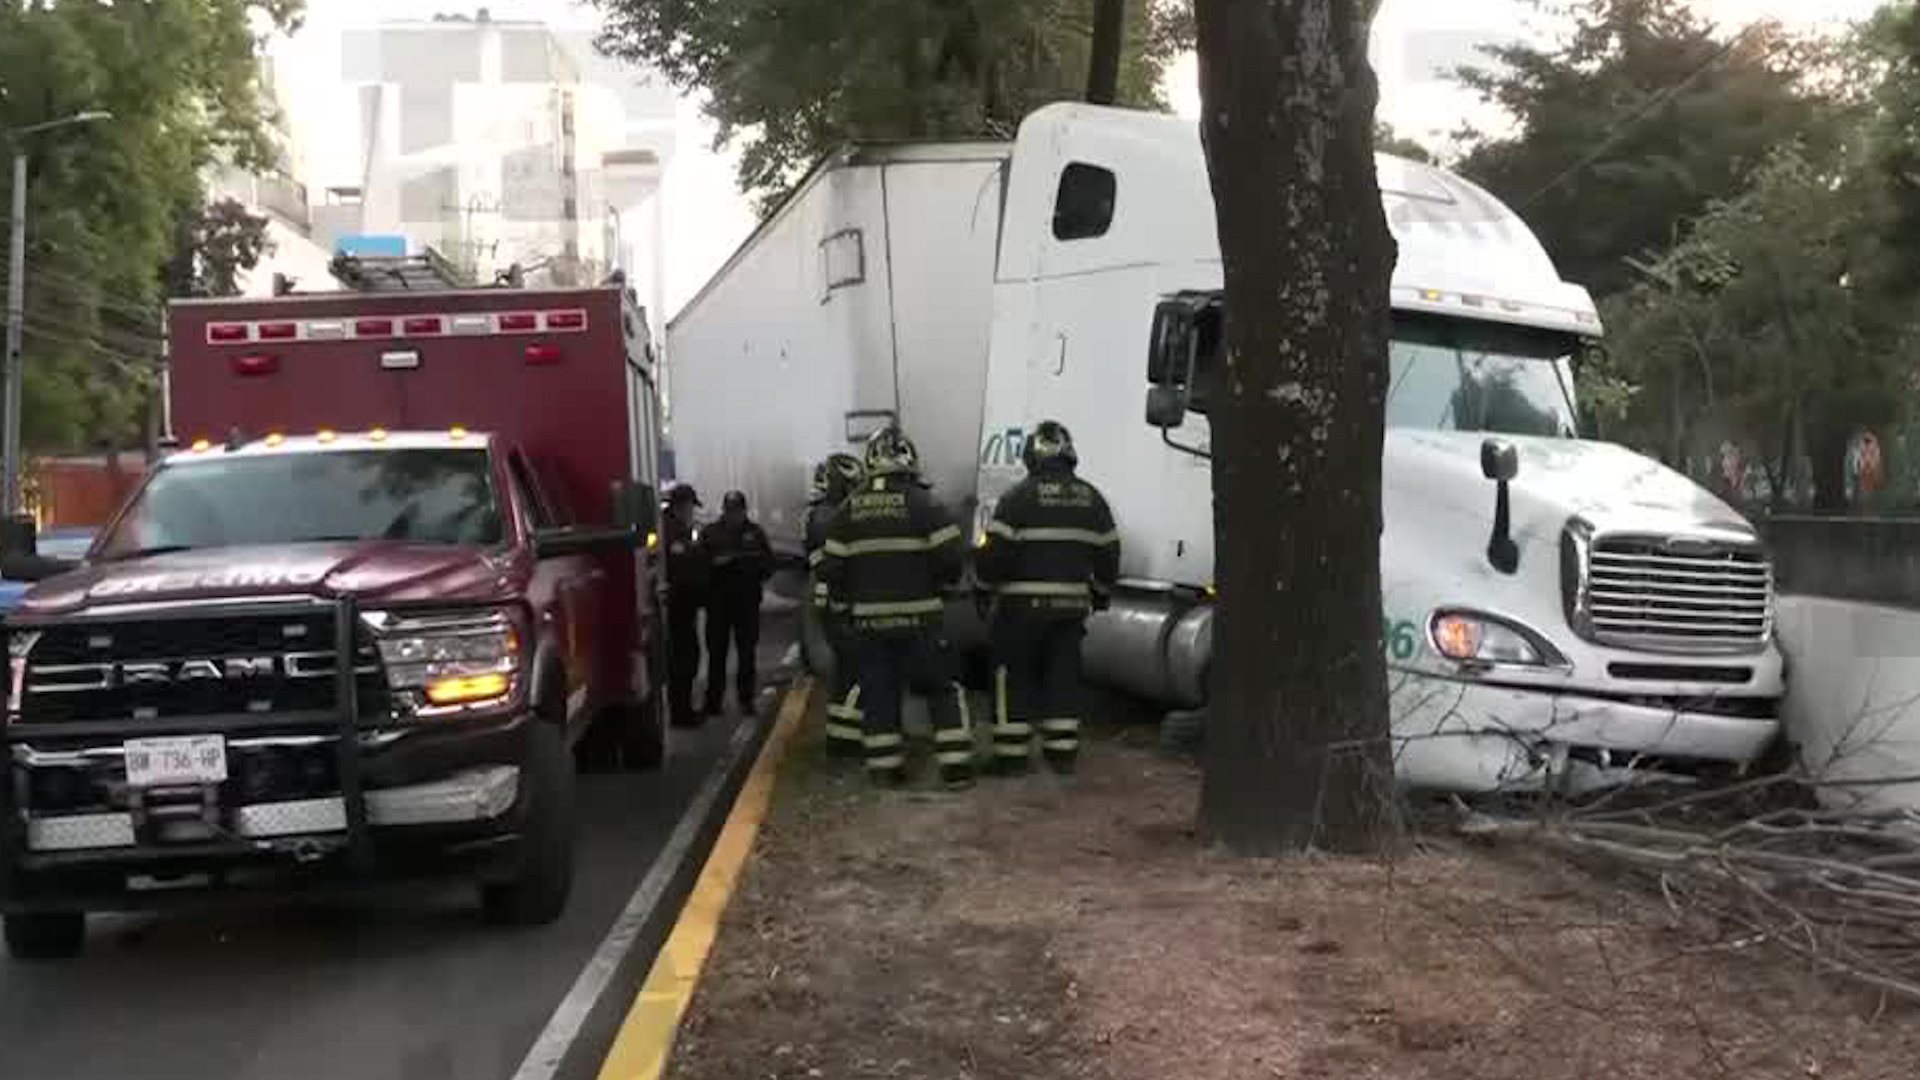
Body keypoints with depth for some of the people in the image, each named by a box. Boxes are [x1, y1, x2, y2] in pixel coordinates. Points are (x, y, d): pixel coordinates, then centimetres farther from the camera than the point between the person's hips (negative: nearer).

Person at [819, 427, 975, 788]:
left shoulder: (848, 509, 3)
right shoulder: (921, 503, -9)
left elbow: (831, 566, 3)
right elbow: (949, 558, -12)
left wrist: (844, 598, 18)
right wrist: (940, 581, 9)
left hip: (868, 619, 3)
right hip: (918, 617, -3)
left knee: (878, 691, 11)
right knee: (942, 689, 7)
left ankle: (885, 766, 12)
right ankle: (956, 765, 3)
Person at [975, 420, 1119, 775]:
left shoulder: (1019, 496, -10)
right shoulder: (1091, 498, 7)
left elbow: (995, 551, -12)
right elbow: (1108, 554, 11)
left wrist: (989, 578, 8)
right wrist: (1100, 592, 26)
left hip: (1023, 604, -4)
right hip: (1072, 603, 4)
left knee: (1015, 677, 5)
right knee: (1063, 674, 13)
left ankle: (1013, 752, 5)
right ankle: (1062, 751, 14)